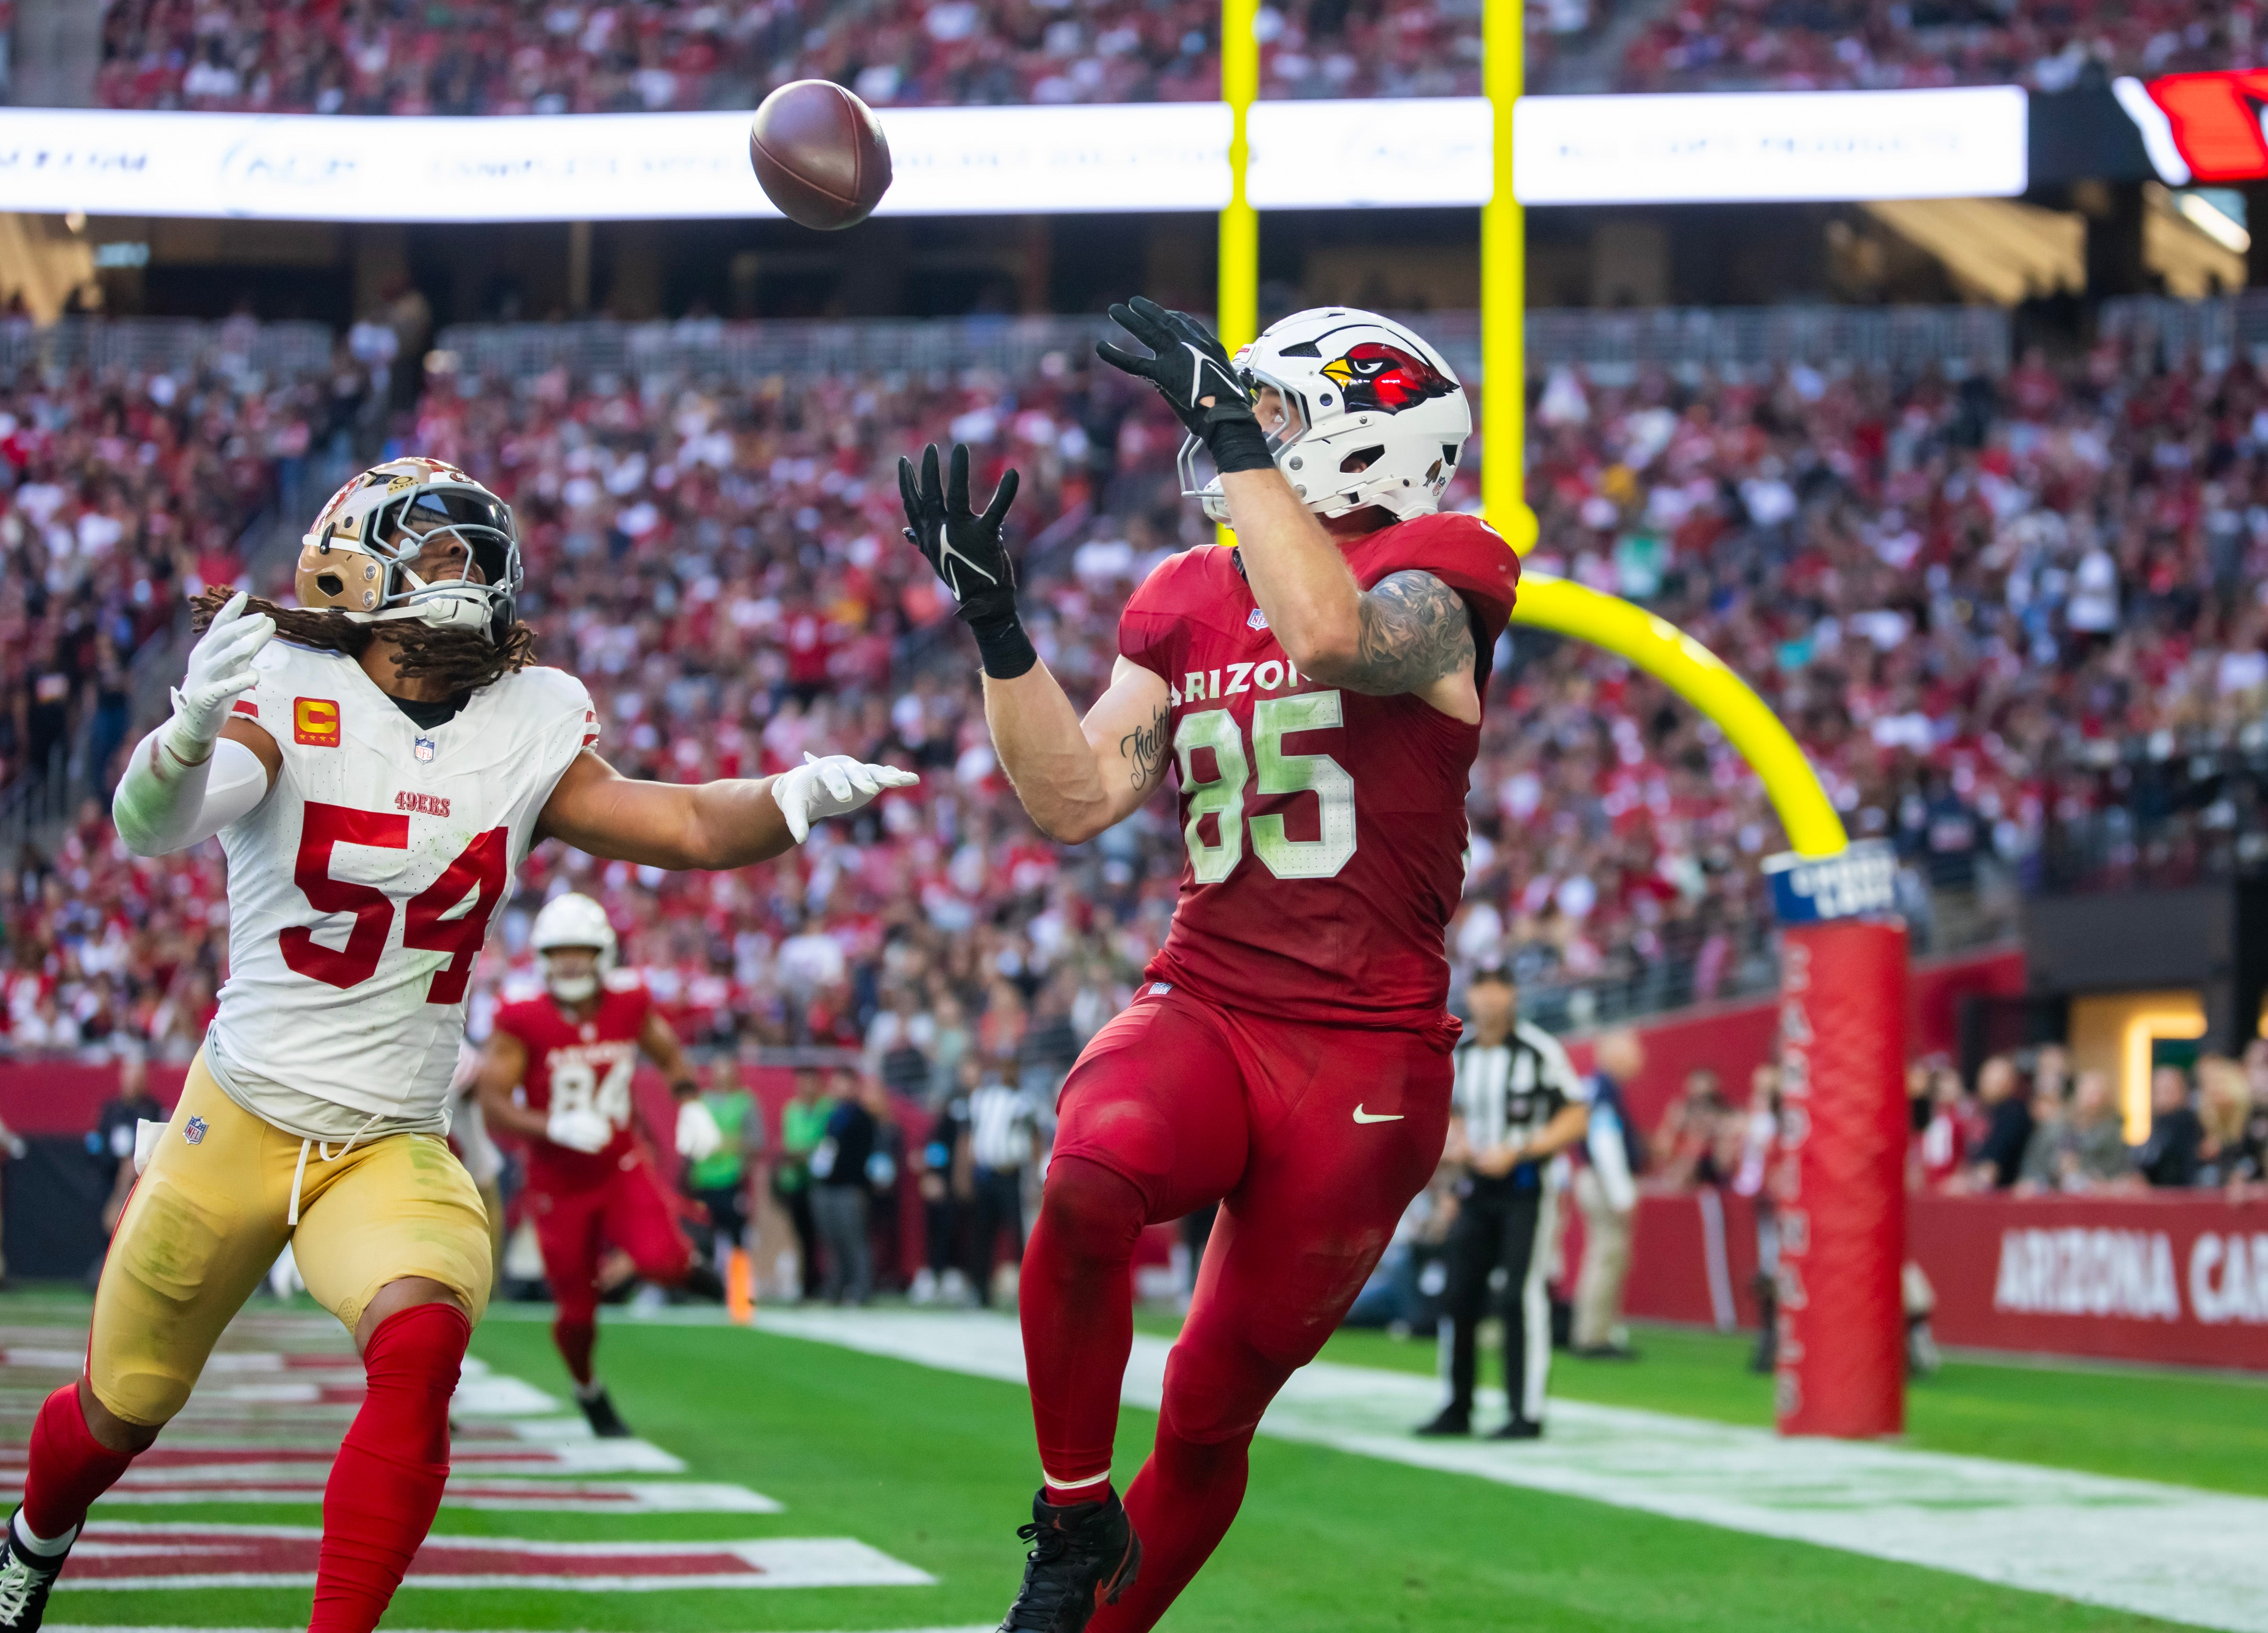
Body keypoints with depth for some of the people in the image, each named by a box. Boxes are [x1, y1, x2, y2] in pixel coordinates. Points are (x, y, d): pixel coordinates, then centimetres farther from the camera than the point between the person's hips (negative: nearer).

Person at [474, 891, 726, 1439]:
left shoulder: (629, 1004, -6)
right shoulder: (522, 1023, -16)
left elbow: (669, 1054, 13)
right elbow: (493, 1104, -18)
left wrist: (691, 1105, -4)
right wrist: (556, 1128, -32)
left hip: (622, 1168, 1)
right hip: (559, 1182, -1)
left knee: (660, 1261, -26)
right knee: (577, 1312, 6)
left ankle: (691, 1268, 12)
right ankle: (589, 1392, 38)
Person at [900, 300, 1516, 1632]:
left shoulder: (1431, 581, -4)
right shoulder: (1189, 603, 13)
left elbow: (1331, 635, -28)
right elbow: (1077, 801, 8)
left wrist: (1234, 437, -25)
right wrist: (996, 621, -1)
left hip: (1362, 1060, -3)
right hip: (1202, 1011, 3)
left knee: (1211, 1416, 5)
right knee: (1089, 1183, -31)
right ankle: (1076, 1522, -11)